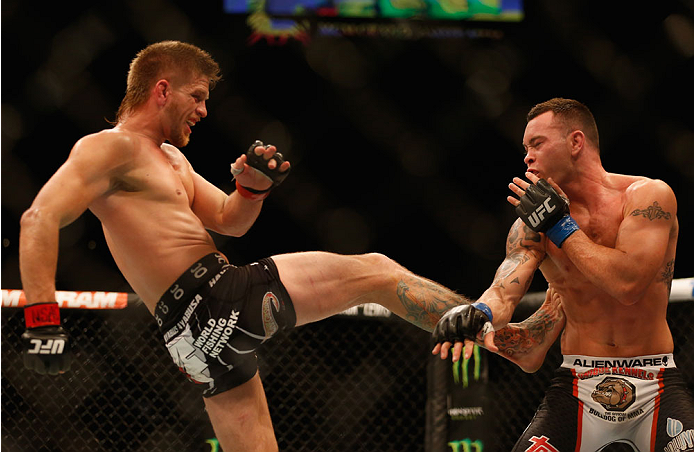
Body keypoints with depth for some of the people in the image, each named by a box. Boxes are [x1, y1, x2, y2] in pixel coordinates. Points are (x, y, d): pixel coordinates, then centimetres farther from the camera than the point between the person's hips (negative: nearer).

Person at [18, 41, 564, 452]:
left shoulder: (170, 158, 24)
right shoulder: (110, 149, -7)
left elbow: (229, 221, 29)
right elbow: (40, 219, -21)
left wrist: (254, 186, 6)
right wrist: (43, 320, -31)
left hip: (232, 296, 10)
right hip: (201, 306, -10)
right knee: (376, 272, -6)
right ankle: (521, 338, -1)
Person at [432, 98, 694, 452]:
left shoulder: (649, 195, -7)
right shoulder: (534, 221, 2)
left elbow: (628, 284, -19)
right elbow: (504, 291, -11)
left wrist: (561, 226, -12)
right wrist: (478, 313, -35)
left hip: (656, 386, -2)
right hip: (578, 385, 2)